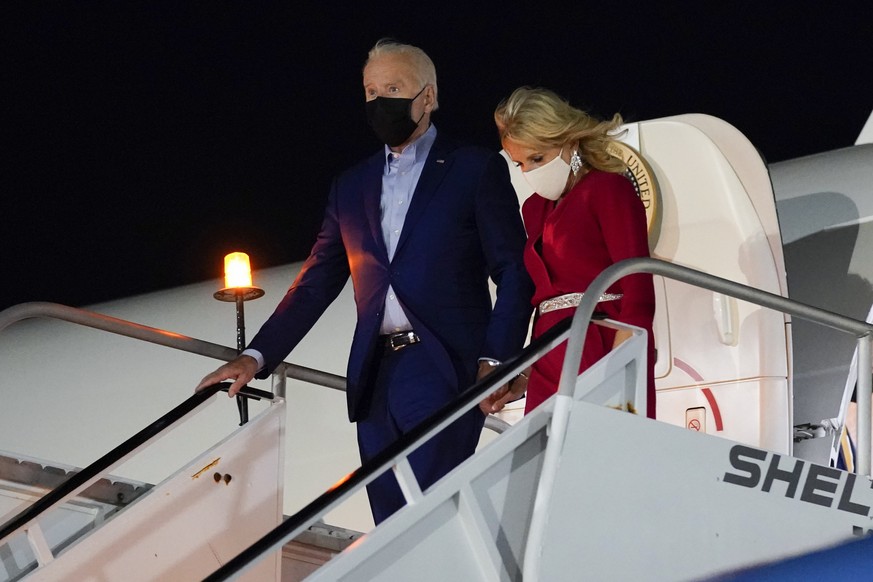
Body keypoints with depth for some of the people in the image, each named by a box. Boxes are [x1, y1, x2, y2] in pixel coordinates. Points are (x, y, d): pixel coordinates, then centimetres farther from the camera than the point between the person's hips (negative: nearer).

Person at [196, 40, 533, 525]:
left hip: (445, 370, -5)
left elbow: (514, 273, 0)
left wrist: (496, 359, -12)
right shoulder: (352, 186, 19)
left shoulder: (476, 170, 4)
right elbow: (316, 283, 18)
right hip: (375, 374, 5)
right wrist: (256, 357, 7)